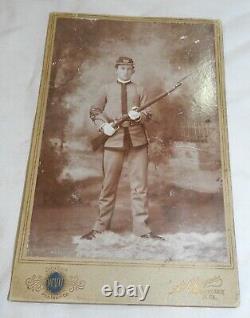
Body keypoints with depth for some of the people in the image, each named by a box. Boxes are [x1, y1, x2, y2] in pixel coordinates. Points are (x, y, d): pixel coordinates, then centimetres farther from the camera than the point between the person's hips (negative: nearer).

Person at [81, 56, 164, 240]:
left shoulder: (139, 90, 16)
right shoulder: (107, 89, 16)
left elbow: (148, 114, 8)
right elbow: (95, 111, 14)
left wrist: (138, 115, -14)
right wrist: (103, 125, -4)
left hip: (137, 141, 1)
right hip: (114, 140, 0)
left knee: (140, 186, -1)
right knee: (109, 185, 3)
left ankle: (142, 228, 5)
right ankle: (100, 227, 15)